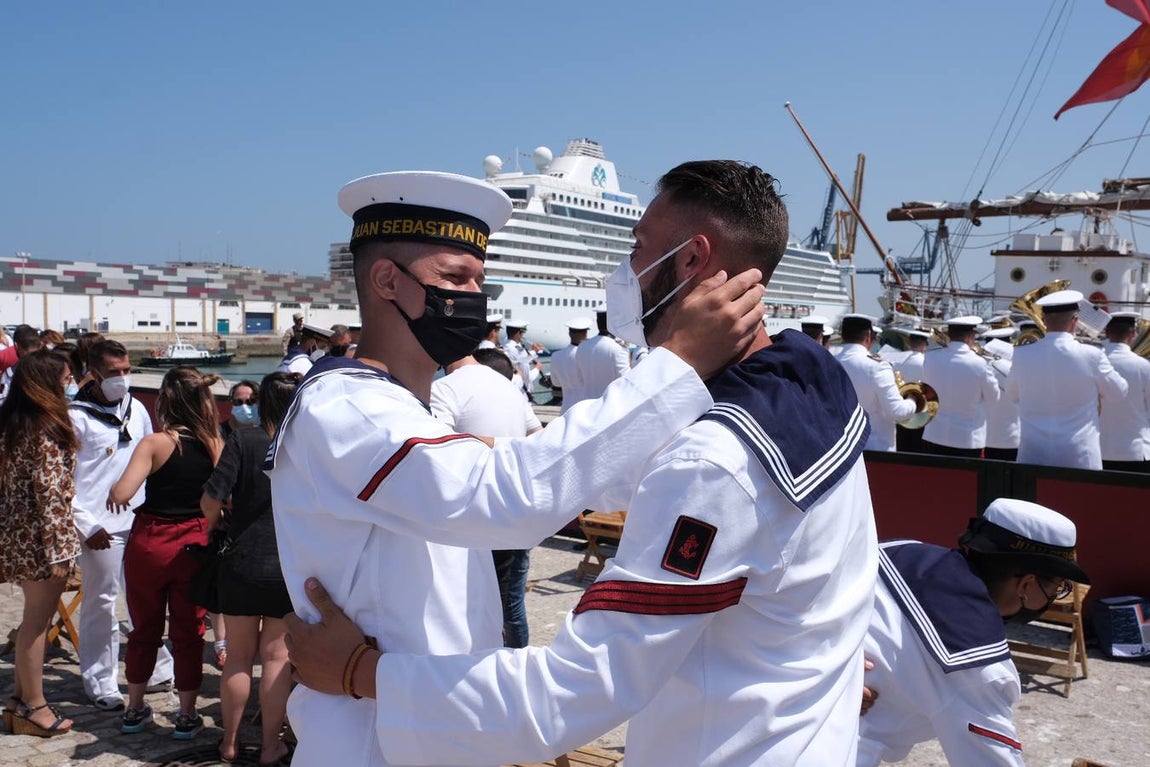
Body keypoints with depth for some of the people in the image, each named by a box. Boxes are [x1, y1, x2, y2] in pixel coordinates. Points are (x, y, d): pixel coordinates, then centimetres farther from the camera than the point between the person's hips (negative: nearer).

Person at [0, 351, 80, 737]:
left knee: (33, 620, 19)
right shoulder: (45, 428, -18)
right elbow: (48, 494, -21)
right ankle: (33, 707, 14)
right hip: (41, 539, -9)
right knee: (37, 622, 3)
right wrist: (57, 551, -19)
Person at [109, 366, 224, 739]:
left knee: (144, 629, 17)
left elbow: (122, 494, -23)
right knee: (188, 632, 11)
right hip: (194, 544, 1)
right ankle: (187, 717, 19)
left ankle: (135, 710, 32)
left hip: (149, 543, -1)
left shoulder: (156, 442, -14)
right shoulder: (216, 445, -5)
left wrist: (113, 489, -3)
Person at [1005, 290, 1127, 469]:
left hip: (1033, 456, 2)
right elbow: (1119, 391, 6)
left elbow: (1012, 394, 13)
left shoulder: (1022, 355, -4)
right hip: (1079, 458, -2)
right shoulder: (1091, 356, -10)